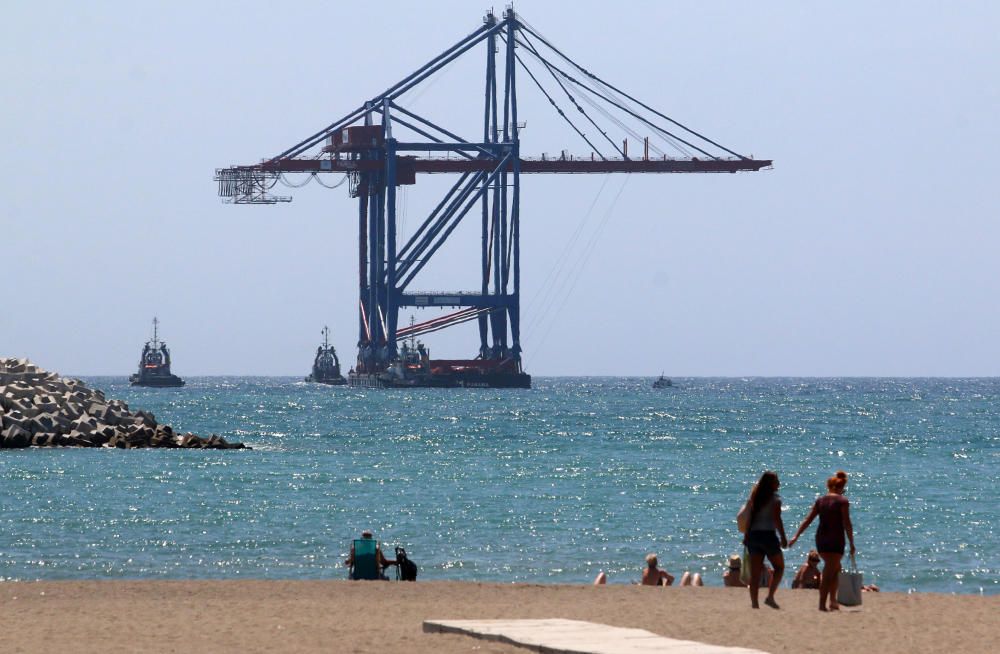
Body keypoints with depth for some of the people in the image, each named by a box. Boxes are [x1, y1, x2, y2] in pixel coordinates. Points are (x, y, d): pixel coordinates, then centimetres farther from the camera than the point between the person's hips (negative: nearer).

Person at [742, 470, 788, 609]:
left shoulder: (754, 497, 11)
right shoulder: (774, 498, -6)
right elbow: (777, 519, -14)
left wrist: (746, 536, 15)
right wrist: (783, 538, -10)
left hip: (753, 535, 5)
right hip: (768, 535, -5)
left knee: (755, 572, 4)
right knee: (779, 567, 10)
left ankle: (754, 603, 0)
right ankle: (770, 597, -4)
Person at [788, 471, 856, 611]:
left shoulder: (820, 501, 7)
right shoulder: (842, 502, -7)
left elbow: (807, 520, 6)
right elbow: (847, 524, -11)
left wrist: (796, 536, 9)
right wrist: (851, 544, -6)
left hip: (821, 538, 5)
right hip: (836, 540, -5)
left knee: (835, 568, 23)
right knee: (829, 572, -3)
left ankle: (833, 601, 22)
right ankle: (822, 604, -9)